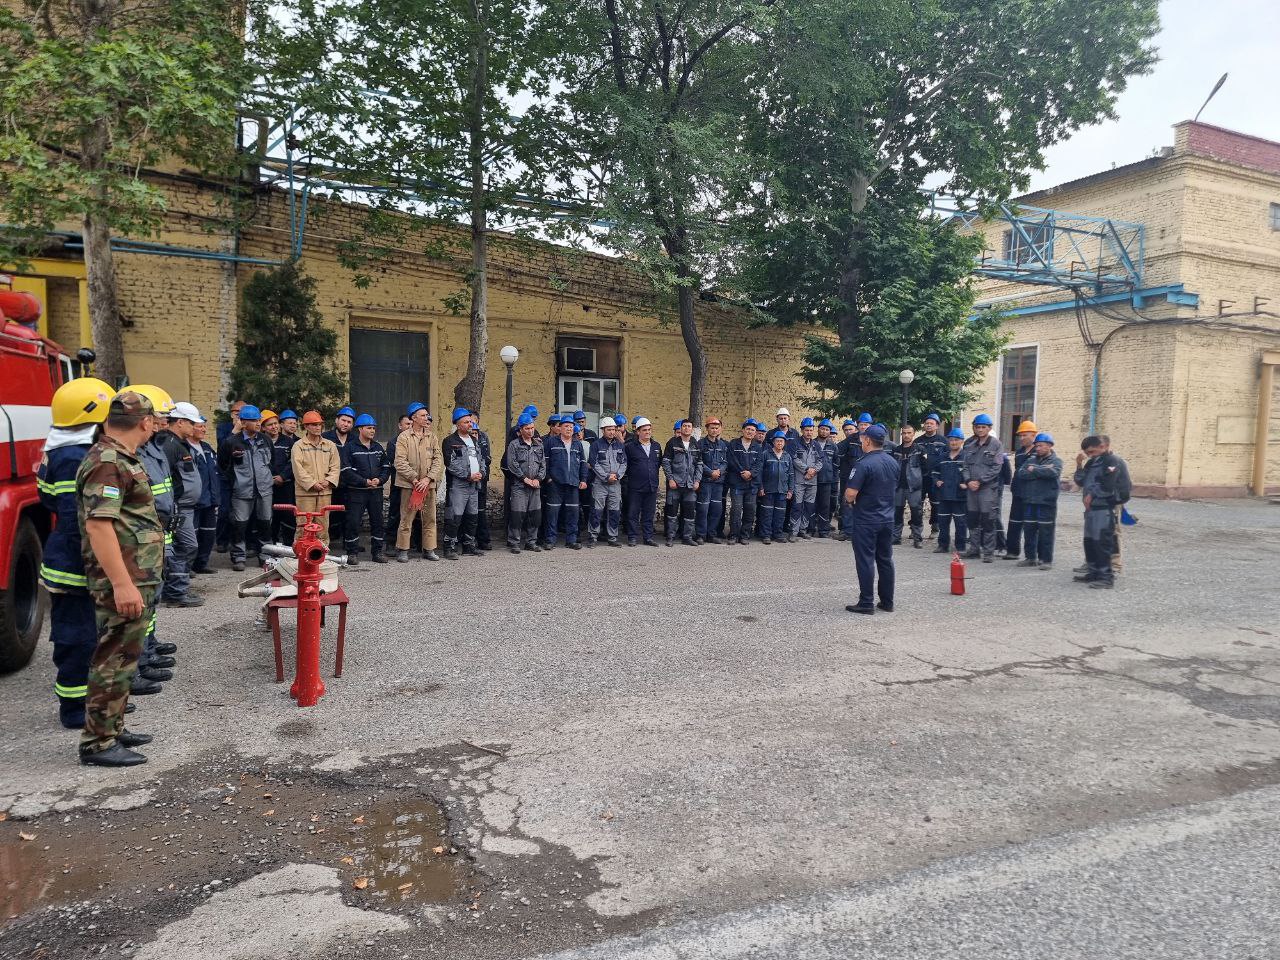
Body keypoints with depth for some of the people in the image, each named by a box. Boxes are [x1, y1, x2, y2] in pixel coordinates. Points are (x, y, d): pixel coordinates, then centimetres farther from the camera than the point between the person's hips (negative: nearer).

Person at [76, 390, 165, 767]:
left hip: (137, 579, 10)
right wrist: (122, 584, -27)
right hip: (123, 583, -10)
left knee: (123, 657, 17)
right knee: (114, 660, -3)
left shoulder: (121, 458, 15)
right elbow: (98, 525, -25)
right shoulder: (106, 462, -17)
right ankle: (97, 743, 6)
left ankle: (113, 729, 28)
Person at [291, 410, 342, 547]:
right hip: (305, 491, -3)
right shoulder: (298, 446, 2)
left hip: (325, 492, 3)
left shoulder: (330, 445, 12)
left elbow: (335, 466, 9)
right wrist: (312, 484, -13)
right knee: (303, 525, -4)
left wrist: (328, 481, -7)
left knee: (323, 524, 8)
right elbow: (298, 469, -7)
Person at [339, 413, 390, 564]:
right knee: (353, 522, -5)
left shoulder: (378, 447, 13)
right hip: (356, 491, -5)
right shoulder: (350, 448, -3)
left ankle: (378, 551, 16)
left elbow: (386, 467, 14)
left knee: (377, 521, 7)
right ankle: (352, 553, 6)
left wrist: (380, 480, -5)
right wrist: (365, 481, -16)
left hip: (376, 491, 5)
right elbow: (346, 471, -10)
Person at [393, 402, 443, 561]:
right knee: (406, 519, -2)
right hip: (410, 484, -4)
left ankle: (429, 549, 17)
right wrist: (414, 479, -15)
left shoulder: (432, 436, 9)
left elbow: (438, 459, 2)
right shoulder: (403, 437, -1)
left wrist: (428, 478, -10)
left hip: (429, 484, 4)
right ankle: (402, 550, 9)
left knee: (430, 518, 8)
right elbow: (400, 462, -8)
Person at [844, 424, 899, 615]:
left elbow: (851, 493, -23)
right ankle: (887, 602, 19)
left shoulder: (864, 463, -18)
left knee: (865, 561, -1)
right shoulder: (893, 462, 7)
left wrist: (850, 499, -2)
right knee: (885, 560, 13)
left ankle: (866, 603, 2)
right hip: (887, 518, 7)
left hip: (866, 520, -7)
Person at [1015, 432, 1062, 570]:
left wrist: (1034, 470, -10)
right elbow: (1020, 474, -5)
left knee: (1045, 533, -2)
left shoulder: (1056, 461, 2)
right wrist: (1041, 473, -12)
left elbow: (1053, 472, -20)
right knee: (1028, 531, 9)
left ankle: (1046, 560, 6)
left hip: (1047, 503, -4)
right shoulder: (1030, 460, 13)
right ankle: (1031, 557, 20)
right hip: (1029, 502, 5)